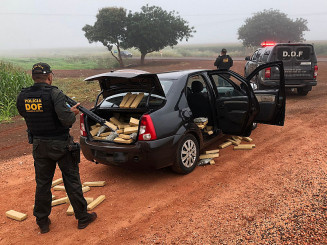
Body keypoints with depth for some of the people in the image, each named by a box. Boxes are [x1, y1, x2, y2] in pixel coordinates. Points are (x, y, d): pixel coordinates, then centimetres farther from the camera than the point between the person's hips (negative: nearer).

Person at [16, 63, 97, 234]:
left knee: (42, 183, 15)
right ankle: (83, 218, 20)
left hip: (39, 145, 5)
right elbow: (67, 120, -27)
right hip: (61, 145, -4)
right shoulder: (54, 94, -19)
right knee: (72, 181, 8)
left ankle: (42, 222, 25)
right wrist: (73, 113, -4)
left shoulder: (22, 96, -2)